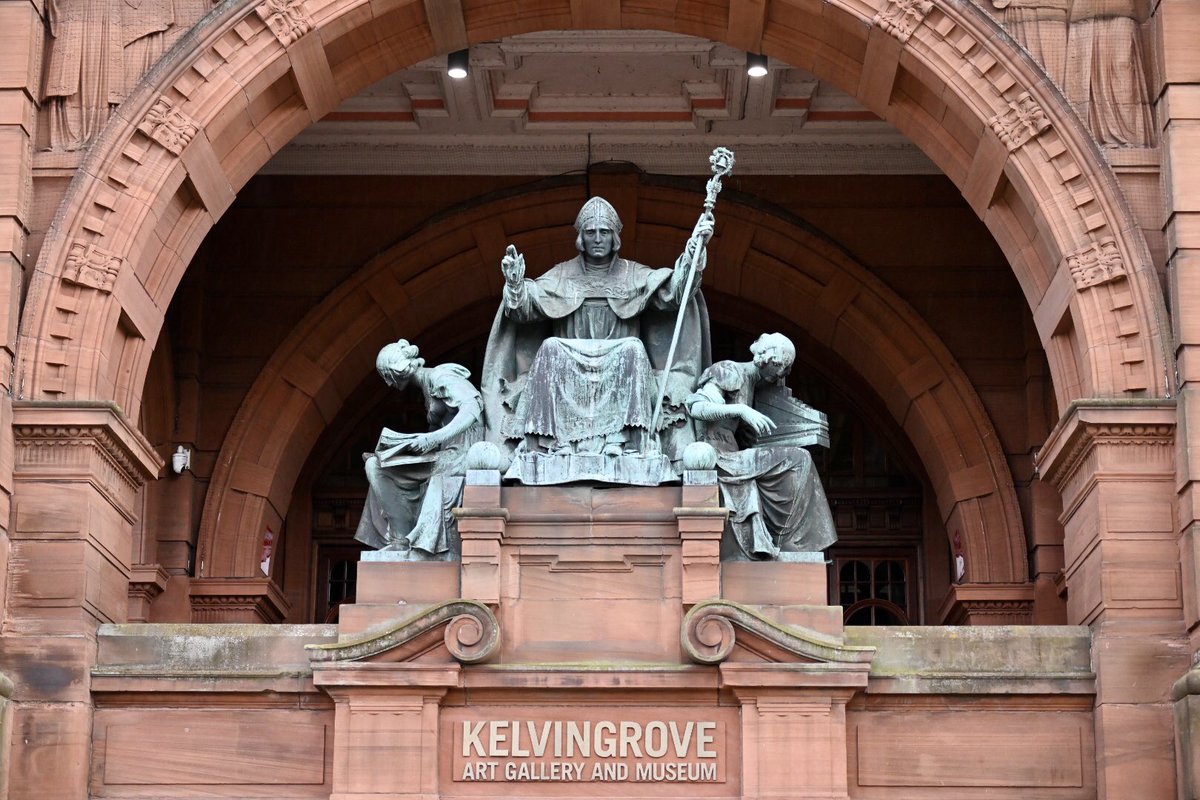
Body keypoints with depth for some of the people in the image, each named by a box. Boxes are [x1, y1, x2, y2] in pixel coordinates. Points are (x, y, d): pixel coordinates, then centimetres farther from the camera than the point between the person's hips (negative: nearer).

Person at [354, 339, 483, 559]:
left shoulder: (440, 378, -9)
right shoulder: (426, 386, 20)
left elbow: (472, 409, -25)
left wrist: (433, 438, -32)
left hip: (459, 457, -10)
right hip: (440, 458, 10)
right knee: (375, 466, 5)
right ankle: (401, 538, -3)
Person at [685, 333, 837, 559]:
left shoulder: (751, 384, 20)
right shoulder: (730, 373, -7)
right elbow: (696, 407, -22)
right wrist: (741, 410, -31)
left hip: (729, 460, 10)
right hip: (719, 459, -10)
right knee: (797, 461, -14)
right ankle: (788, 540, -9)